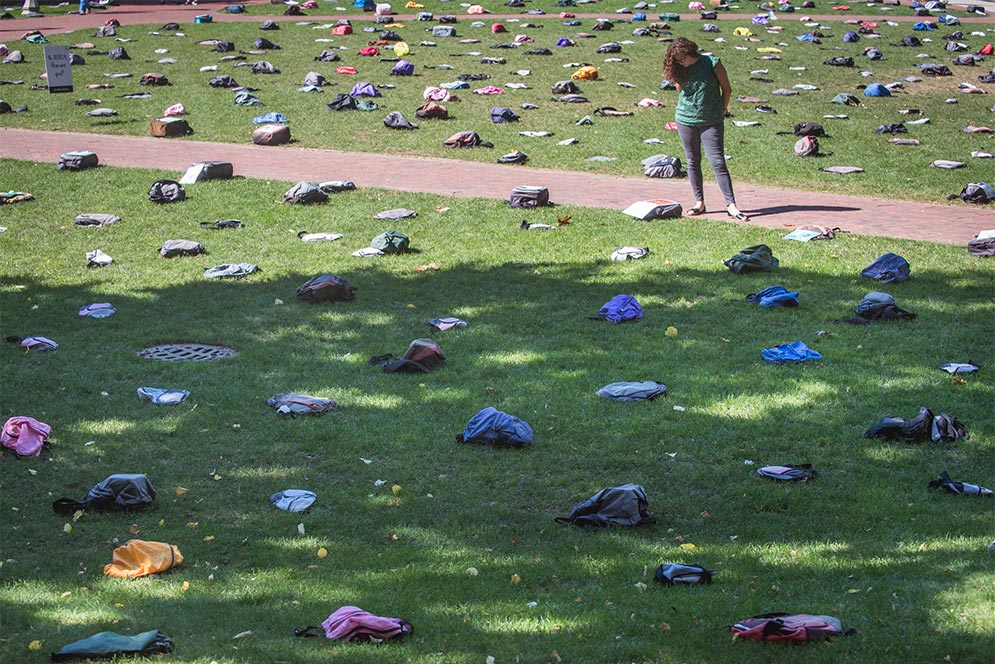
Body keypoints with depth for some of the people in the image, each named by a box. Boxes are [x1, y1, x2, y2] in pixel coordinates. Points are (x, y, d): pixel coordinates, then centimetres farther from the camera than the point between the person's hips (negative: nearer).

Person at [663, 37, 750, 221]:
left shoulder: (711, 63, -11)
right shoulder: (681, 70, 0)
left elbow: (727, 89, -1)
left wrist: (722, 110, 9)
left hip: (711, 121, -4)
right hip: (686, 121, 4)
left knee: (718, 162, -9)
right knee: (693, 162, 8)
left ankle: (731, 205, -9)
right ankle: (699, 202, 17)